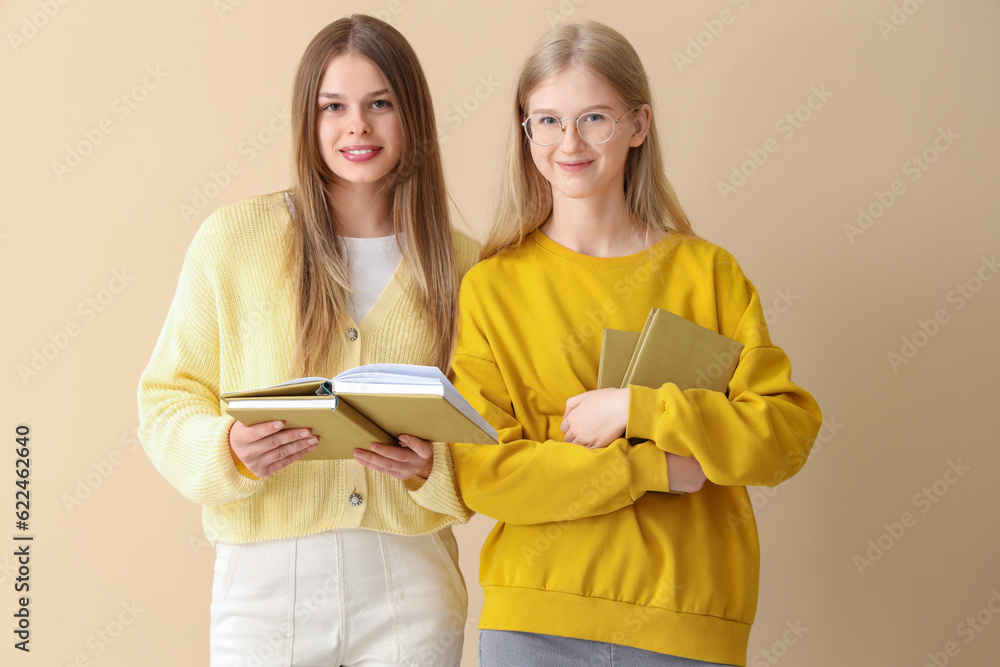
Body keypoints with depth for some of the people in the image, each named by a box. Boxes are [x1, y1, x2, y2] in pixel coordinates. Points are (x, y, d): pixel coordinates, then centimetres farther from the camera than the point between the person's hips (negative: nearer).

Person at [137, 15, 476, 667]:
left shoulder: (459, 264, 4)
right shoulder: (232, 240, -2)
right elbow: (168, 402, 1)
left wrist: (432, 467, -12)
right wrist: (228, 450, -18)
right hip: (266, 587, -1)